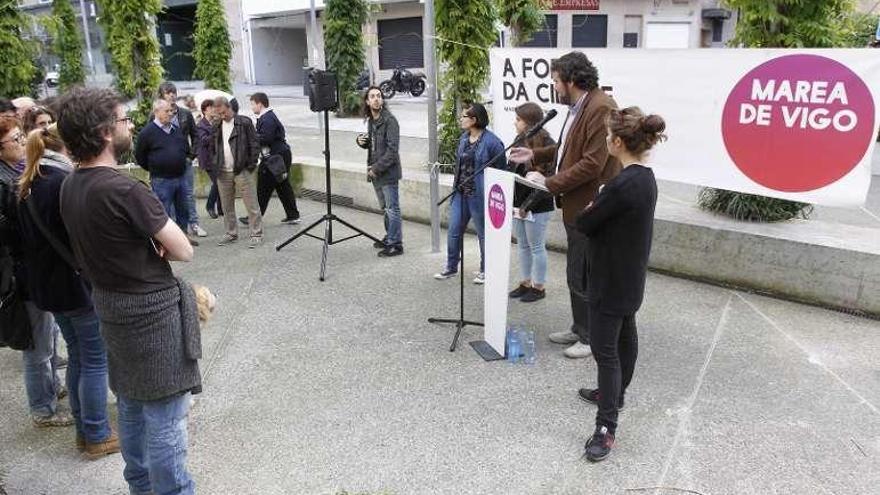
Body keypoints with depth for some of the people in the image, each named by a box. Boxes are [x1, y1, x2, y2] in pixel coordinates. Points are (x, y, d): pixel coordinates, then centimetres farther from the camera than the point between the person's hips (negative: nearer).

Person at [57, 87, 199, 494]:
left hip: (111, 306, 9)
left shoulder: (70, 186, 2)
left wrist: (144, 244, -4)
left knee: (131, 406, 22)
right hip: (152, 310, -9)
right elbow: (183, 251, -18)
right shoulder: (125, 190, -24)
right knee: (164, 416, 2)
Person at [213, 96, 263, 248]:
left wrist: (251, 165, -8)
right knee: (227, 206, 11)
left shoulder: (244, 122, -5)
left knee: (251, 205, -2)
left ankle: (256, 234, 5)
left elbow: (255, 144, -5)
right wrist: (215, 166, 9)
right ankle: (231, 233, 23)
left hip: (242, 171, -5)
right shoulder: (217, 126, 11)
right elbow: (214, 148, 20)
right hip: (223, 173, 5)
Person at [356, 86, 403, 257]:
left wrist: (377, 168, -19)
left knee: (392, 209, -2)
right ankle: (390, 238, 31)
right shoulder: (370, 120, 11)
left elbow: (392, 149, -20)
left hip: (388, 173, -8)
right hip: (375, 172, 8)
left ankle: (396, 244, 6)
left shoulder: (389, 120, -14)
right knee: (385, 208, 18)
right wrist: (362, 141, 1)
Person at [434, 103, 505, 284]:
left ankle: (485, 270, 24)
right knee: (454, 231, 11)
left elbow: (501, 171, -11)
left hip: (479, 196, -7)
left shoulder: (491, 142, -15)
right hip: (460, 193, 7)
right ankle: (451, 267, 26)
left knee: (484, 234, 8)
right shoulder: (463, 138, 8)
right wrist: (457, 184, 16)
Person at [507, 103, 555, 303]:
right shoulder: (520, 140, 8)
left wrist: (528, 204, -19)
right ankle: (525, 283, 28)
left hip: (537, 206, -7)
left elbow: (547, 179, -18)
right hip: (518, 203, 8)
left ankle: (539, 287, 17)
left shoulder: (547, 144, -15)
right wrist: (510, 200, 1)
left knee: (536, 246, 4)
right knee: (522, 244, 16)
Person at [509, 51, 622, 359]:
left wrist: (551, 184, -19)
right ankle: (580, 329, 33)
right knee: (577, 273, 19)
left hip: (589, 208, -10)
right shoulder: (578, 107, 12)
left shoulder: (600, 108, -19)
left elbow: (592, 163, -24)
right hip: (576, 206, 10)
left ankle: (594, 338, 16)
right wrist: (535, 154, 15)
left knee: (583, 277, 0)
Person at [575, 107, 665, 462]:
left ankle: (607, 426, 1)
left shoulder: (622, 185, -27)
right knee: (624, 335, 22)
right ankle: (615, 393, 40)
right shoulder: (646, 178, 4)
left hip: (612, 280, -10)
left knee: (605, 348, -5)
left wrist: (591, 209, 1)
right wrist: (599, 209, 0)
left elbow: (583, 224, -17)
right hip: (630, 276, 10)